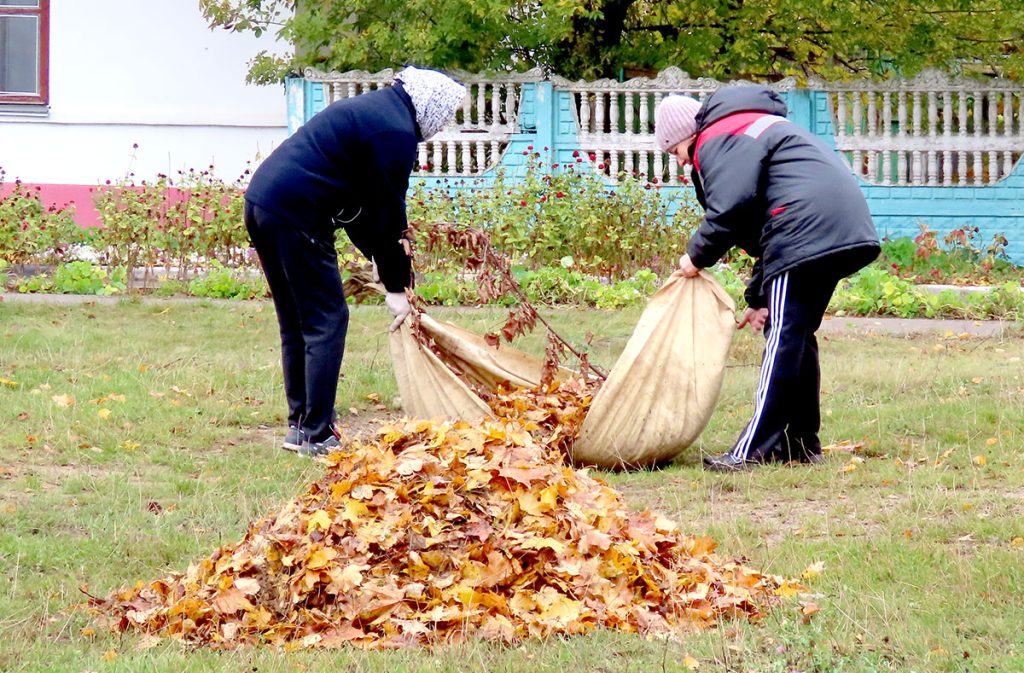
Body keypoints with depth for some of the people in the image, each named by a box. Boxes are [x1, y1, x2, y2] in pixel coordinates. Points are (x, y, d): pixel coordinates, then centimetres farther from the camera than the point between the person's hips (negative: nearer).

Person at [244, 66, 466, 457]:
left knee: (296, 323, 17)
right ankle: (317, 437, -4)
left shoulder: (373, 108, 22)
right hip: (295, 215, -10)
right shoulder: (397, 132, -9)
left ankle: (299, 426, 22)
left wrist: (378, 254, 27)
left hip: (261, 201, 10)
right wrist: (396, 286, 0)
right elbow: (388, 211, -7)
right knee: (327, 322, -3)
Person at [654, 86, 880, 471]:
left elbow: (730, 208, -18)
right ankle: (802, 442, 21)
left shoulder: (718, 141, -1)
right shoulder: (748, 133, 33)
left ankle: (752, 451, -11)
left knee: (783, 340, -10)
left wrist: (698, 255, -2)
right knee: (798, 337, 18)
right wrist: (758, 297, 28)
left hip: (806, 233, -10)